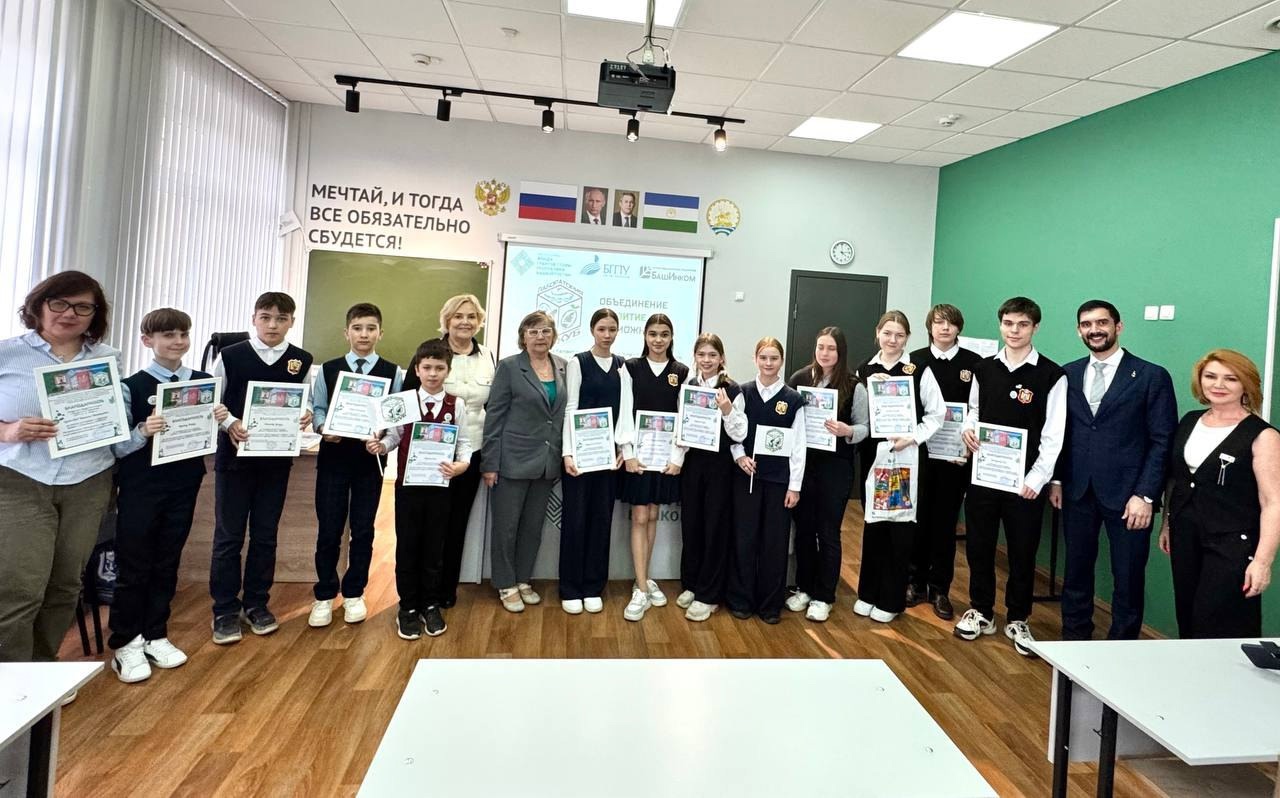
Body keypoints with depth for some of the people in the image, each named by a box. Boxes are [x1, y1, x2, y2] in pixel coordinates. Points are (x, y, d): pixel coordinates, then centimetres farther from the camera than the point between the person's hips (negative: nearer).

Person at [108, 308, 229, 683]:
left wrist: (219, 420, -12)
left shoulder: (204, 382, 2)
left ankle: (155, 636, 27)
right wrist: (144, 431, -28)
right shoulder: (132, 386, -8)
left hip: (184, 487, 3)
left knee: (167, 564, 14)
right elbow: (118, 446, -9)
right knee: (133, 566, 6)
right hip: (140, 489, -3)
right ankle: (125, 643, 21)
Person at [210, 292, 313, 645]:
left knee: (265, 534, 11)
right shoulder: (229, 356, -3)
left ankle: (256, 603, 25)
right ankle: (225, 610, 18)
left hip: (277, 458, 1)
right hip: (234, 455, -1)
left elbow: (309, 405, 6)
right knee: (228, 535, 5)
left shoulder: (303, 361, 1)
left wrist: (306, 417, -16)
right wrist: (230, 424, -17)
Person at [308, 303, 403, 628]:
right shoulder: (328, 370, 3)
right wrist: (324, 428, -15)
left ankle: (354, 594, 26)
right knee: (328, 530, 6)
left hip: (370, 460, 0)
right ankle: (324, 596, 22)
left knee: (363, 530, 9)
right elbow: (316, 409, 5)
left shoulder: (394, 373, 0)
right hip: (332, 458, 0)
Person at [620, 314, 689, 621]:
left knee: (652, 516, 11)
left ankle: (643, 580, 24)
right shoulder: (631, 367, -1)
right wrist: (629, 455, -9)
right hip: (637, 451, -2)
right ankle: (641, 589, 4)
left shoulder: (681, 372, 2)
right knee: (639, 518, 0)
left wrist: (677, 458, -6)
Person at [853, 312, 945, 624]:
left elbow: (937, 413, -3)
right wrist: (869, 387, -12)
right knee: (873, 523, 11)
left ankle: (891, 599, 19)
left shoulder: (919, 370, -5)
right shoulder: (864, 371, 5)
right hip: (873, 454, 3)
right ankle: (868, 592, 25)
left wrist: (912, 438, -15)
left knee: (901, 526, 5)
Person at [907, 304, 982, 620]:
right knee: (918, 518, 8)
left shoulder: (975, 363, 0)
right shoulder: (915, 360, 3)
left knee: (945, 521, 8)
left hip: (956, 456, -1)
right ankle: (916, 582, 23)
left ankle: (940, 589, 19)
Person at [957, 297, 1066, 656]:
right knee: (978, 546, 11)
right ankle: (981, 611, 29)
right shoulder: (984, 368, 6)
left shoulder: (1051, 375, -7)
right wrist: (967, 429, -7)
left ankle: (1017, 620, 27)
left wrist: (1036, 479, -14)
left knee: (1023, 552, 9)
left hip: (1025, 480, -3)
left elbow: (1053, 434, -8)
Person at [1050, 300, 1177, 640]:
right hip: (1077, 491, 3)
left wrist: (1145, 495, -12)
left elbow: (1162, 442, -6)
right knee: (1076, 569, 13)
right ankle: (1074, 638, 28)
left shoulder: (1152, 376, -4)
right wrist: (1057, 480, 5)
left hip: (1126, 494, -3)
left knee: (1128, 577, 7)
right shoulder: (1068, 374, 7)